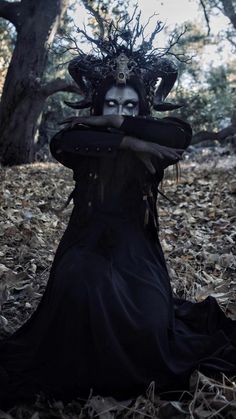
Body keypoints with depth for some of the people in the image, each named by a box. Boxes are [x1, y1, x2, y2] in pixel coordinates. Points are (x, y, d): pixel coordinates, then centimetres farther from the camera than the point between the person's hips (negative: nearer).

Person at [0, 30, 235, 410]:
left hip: (134, 246, 0)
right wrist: (127, 141, -24)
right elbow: (60, 142, -23)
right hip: (86, 242, 0)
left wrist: (115, 123, -18)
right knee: (81, 292, -34)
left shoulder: (150, 151, 1)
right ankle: (79, 373, -5)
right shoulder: (84, 147, 1)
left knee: (148, 321, -25)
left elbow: (183, 133, -20)